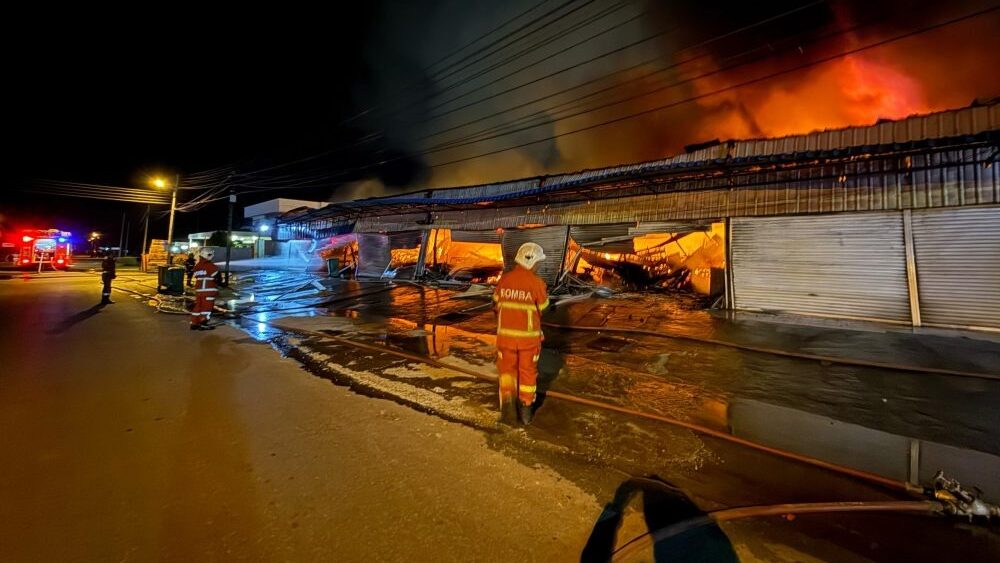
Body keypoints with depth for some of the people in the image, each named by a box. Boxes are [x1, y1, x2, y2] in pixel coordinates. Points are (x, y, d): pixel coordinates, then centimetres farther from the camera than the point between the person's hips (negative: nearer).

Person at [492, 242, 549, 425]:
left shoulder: (504, 279, -5)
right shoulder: (537, 283, -14)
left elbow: (497, 306, 5)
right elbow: (543, 311, -4)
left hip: (506, 334, 2)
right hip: (529, 336, -1)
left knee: (507, 370, 18)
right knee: (528, 372, 16)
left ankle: (508, 401, -3)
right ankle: (525, 409, 25)